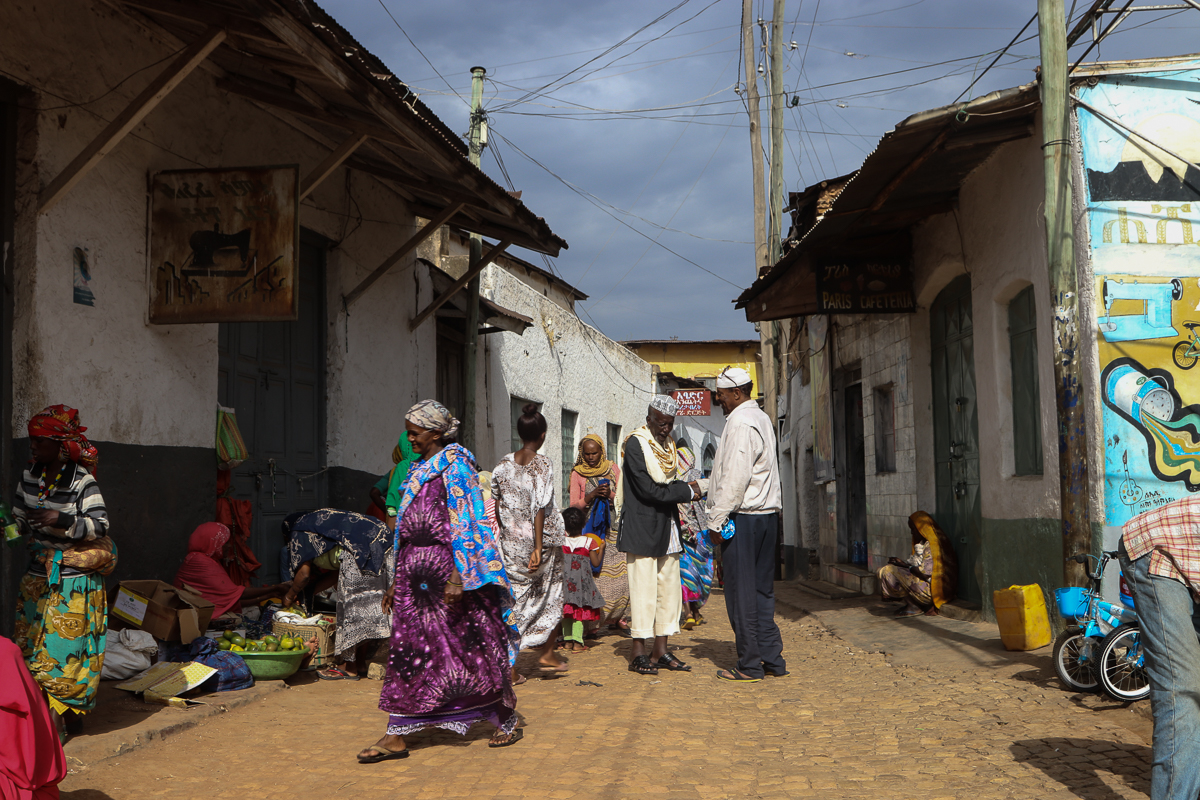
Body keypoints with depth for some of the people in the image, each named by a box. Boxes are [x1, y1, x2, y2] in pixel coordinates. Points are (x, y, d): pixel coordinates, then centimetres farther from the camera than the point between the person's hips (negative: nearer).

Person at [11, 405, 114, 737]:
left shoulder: (83, 482, -14)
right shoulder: (30, 475, 6)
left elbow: (99, 526, -17)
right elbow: (20, 519, 18)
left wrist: (62, 520, -29)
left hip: (73, 580, -7)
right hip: (38, 575, 7)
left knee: (64, 646, -4)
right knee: (30, 644, 8)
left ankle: (64, 717, 6)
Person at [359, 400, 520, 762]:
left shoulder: (455, 466, -9)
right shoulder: (419, 470, 17)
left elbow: (463, 524, -16)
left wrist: (457, 578, -23)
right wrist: (397, 581, 18)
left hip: (447, 568, -8)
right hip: (416, 573, 8)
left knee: (471, 647, 1)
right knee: (408, 651, 4)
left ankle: (508, 722, 17)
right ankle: (395, 737, 6)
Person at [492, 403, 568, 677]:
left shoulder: (503, 464, 2)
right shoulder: (543, 465, -12)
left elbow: (496, 505, 9)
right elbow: (540, 509, -18)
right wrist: (538, 547, -18)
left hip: (511, 543, 4)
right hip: (540, 541, -4)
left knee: (514, 598, 6)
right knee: (550, 595, 17)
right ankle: (547, 653, 25)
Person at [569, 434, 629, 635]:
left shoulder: (613, 469, 11)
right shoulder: (577, 474, 6)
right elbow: (574, 504, 1)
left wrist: (610, 495, -11)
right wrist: (593, 494, -15)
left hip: (612, 529, 2)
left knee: (620, 573, -6)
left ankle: (616, 618, 4)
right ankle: (589, 622, -6)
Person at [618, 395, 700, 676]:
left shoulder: (668, 444, 14)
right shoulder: (635, 444, -11)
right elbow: (648, 489, -17)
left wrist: (682, 489, -2)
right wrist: (687, 491, -11)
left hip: (667, 528, 8)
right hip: (642, 528, -8)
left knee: (669, 587, 6)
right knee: (643, 589, -6)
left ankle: (661, 650, 13)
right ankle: (638, 654, 1)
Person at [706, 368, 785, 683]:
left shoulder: (740, 423, -13)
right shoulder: (762, 418, 17)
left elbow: (735, 477, -19)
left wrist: (716, 519, -15)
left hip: (742, 516, -9)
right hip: (767, 514, 9)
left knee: (741, 592, -3)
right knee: (762, 589, 12)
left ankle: (750, 666, 2)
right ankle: (772, 659, 15)